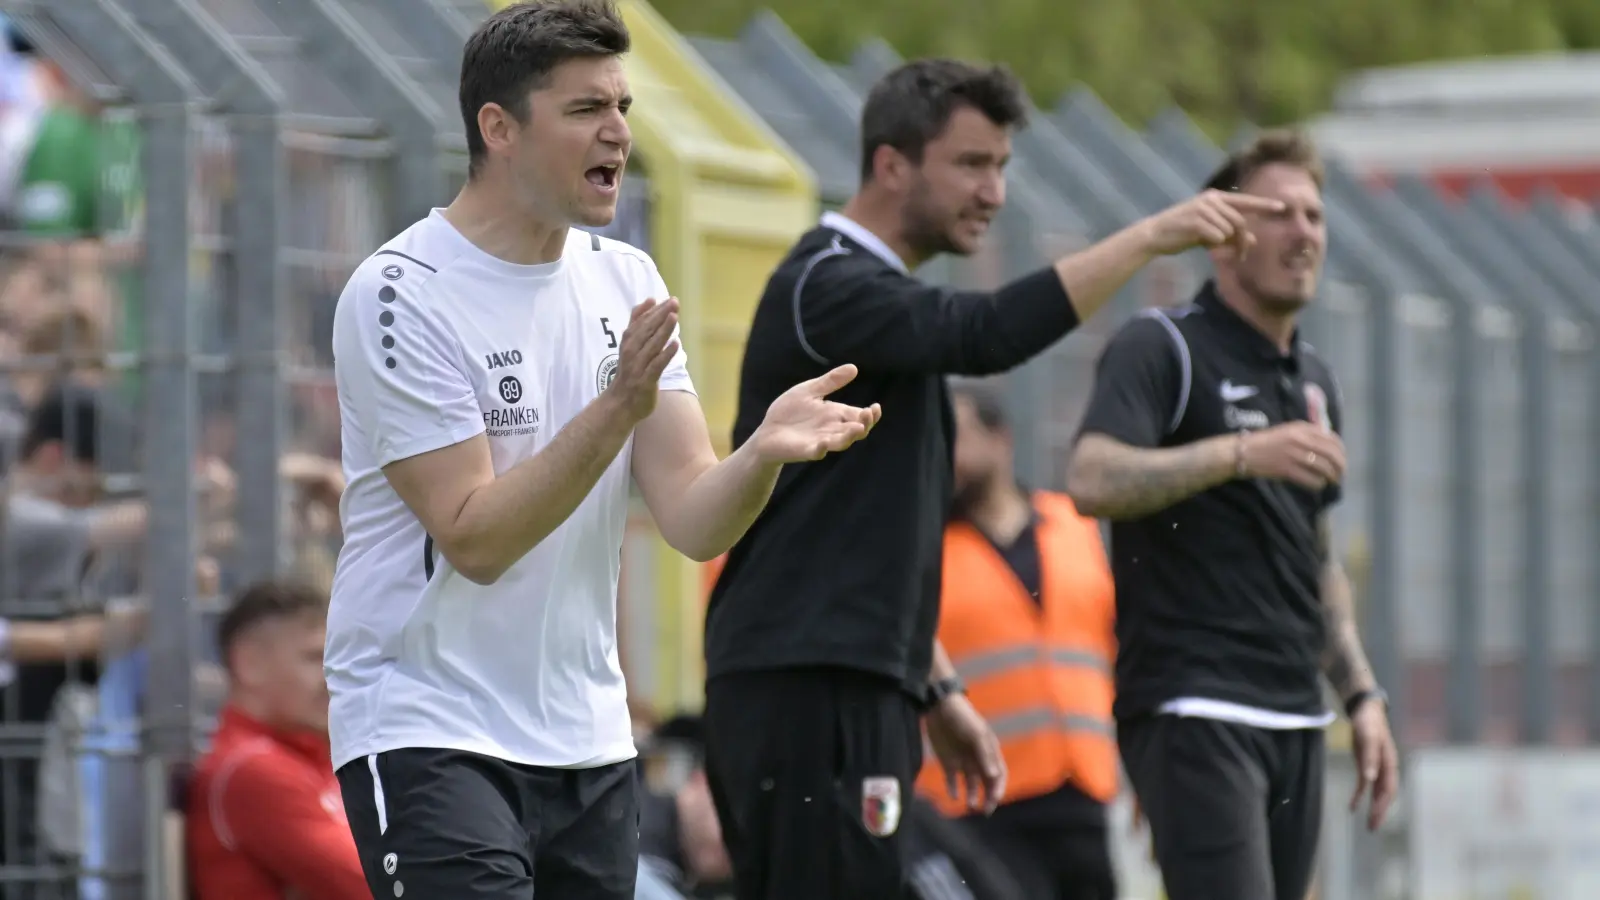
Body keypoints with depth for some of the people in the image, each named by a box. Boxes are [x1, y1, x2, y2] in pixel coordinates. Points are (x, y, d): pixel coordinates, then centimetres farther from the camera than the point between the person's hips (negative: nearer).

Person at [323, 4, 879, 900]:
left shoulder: (628, 281, 7)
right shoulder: (399, 294, -13)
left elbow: (694, 521, -1)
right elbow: (474, 539, -18)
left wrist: (763, 452, -22)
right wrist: (619, 407, -27)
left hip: (588, 747, 6)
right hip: (429, 734, -6)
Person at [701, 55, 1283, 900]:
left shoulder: (877, 295, 20)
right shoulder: (829, 288, -12)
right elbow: (992, 334, -30)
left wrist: (935, 689, 24)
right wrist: (1152, 236, -29)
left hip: (853, 688, 10)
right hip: (804, 688, -10)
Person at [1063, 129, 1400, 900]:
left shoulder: (1314, 382, 20)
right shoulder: (1162, 349, -5)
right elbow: (1092, 481, -22)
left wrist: (1361, 693, 20)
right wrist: (1242, 453, -30)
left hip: (1294, 720, 8)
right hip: (1192, 711, -8)